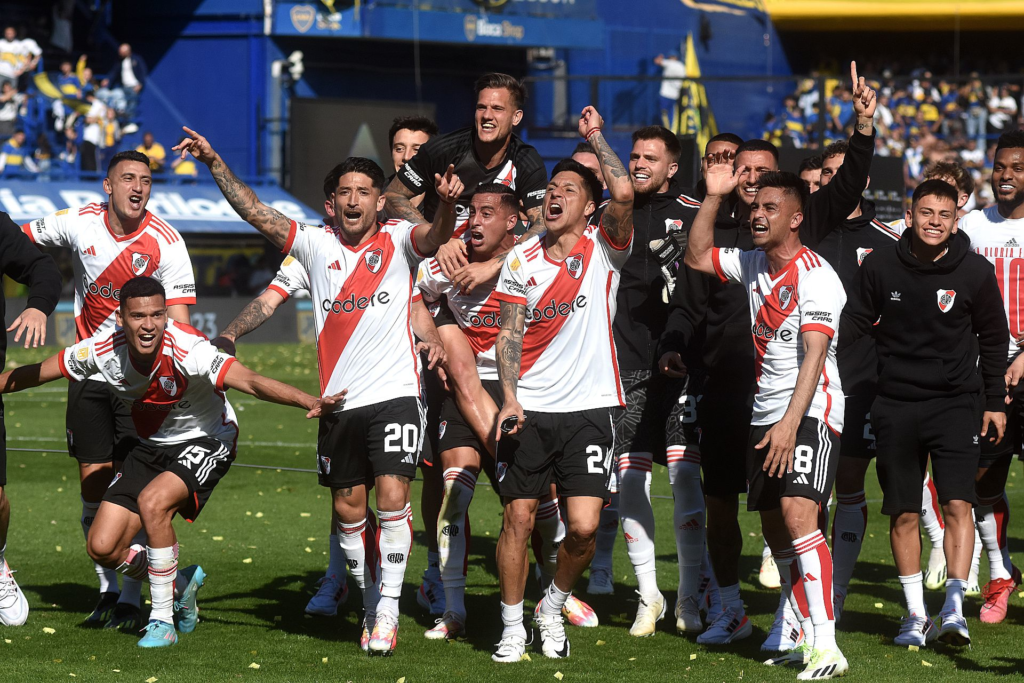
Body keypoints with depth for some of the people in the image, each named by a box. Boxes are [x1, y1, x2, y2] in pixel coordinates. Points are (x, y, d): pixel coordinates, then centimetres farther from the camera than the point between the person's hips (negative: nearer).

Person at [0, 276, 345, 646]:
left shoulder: (187, 349, -30)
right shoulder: (103, 349, -17)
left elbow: (251, 382, -40)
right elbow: (35, 374, -1)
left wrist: (311, 403, -52)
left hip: (205, 442, -5)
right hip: (150, 447, 5)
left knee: (153, 501, -33)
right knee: (103, 547, -5)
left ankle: (163, 620, -16)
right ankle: (182, 584, 25)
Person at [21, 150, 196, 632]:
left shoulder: (166, 243, -13)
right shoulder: (78, 224, -5)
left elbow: (178, 321, -14)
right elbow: (17, 240, 12)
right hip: (89, 371, 3)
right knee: (93, 483, 4)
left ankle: (131, 598, -2)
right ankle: (107, 589, 17)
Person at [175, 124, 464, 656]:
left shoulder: (397, 241, 1)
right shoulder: (316, 245, 7)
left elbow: (435, 237, -20)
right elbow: (255, 213, 4)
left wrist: (446, 208, -42)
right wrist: (214, 162, -6)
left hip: (394, 394, -4)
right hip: (337, 401, 4)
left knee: (392, 497, -14)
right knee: (349, 508, 8)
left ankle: (388, 612, -7)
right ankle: (371, 604, 25)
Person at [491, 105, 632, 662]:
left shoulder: (604, 249, 0)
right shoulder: (522, 258, 6)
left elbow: (624, 194, -18)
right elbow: (509, 334, 6)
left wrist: (595, 136, -8)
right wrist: (509, 398, -7)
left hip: (589, 408, -1)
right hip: (530, 408, 2)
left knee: (584, 527, -9)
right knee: (519, 518, -1)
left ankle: (553, 609, 17)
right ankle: (513, 627, 13)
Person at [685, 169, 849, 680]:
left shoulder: (816, 277, -14)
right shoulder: (752, 264, 11)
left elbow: (813, 355, -21)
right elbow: (696, 257, 20)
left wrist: (790, 422, -29)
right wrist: (714, 198, 8)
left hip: (811, 410, -9)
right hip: (766, 412, 9)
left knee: (797, 510, -24)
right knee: (774, 529, 7)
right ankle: (808, 637, 17)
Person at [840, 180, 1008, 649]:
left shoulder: (974, 272, -3)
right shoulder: (881, 267, -2)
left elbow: (994, 339, 8)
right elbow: (853, 325, 8)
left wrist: (994, 402, 8)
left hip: (956, 401, -1)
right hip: (896, 404, 1)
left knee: (957, 503, -14)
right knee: (903, 514, 4)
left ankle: (954, 607, -14)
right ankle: (916, 615, 13)